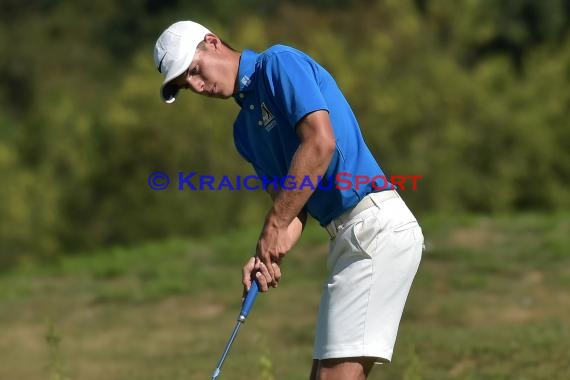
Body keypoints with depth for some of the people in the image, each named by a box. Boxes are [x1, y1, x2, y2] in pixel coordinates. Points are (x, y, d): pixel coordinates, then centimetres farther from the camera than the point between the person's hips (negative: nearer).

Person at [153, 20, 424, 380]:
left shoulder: (280, 64, -5)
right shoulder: (246, 127, 22)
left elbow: (321, 142, -18)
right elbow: (293, 206, 16)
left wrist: (274, 226, -14)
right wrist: (269, 255, -5)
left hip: (376, 224, -10)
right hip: (348, 235, 10)